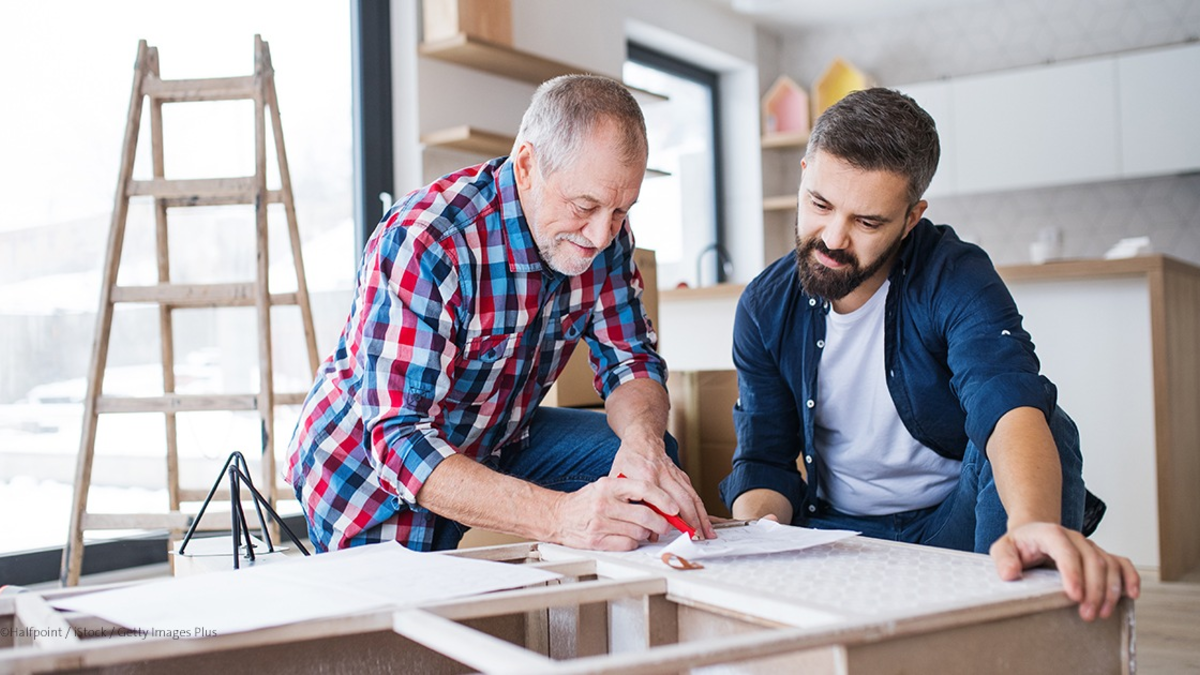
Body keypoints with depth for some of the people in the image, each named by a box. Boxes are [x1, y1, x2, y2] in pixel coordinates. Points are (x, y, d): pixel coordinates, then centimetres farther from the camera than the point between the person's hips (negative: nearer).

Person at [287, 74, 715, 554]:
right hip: (371, 469, -5)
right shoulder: (422, 244, -33)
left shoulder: (605, 231, -12)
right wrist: (559, 516, -51)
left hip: (492, 444, 6)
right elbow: (400, 442, -38)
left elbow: (630, 360, -6)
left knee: (653, 456, -10)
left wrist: (643, 438, -31)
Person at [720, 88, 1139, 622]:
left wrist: (1032, 524, -59)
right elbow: (765, 459, 1)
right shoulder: (766, 308, -4)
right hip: (840, 529, 2)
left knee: (1051, 428, -32)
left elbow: (1012, 406, -37)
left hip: (957, 518, -2)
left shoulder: (954, 279, -17)